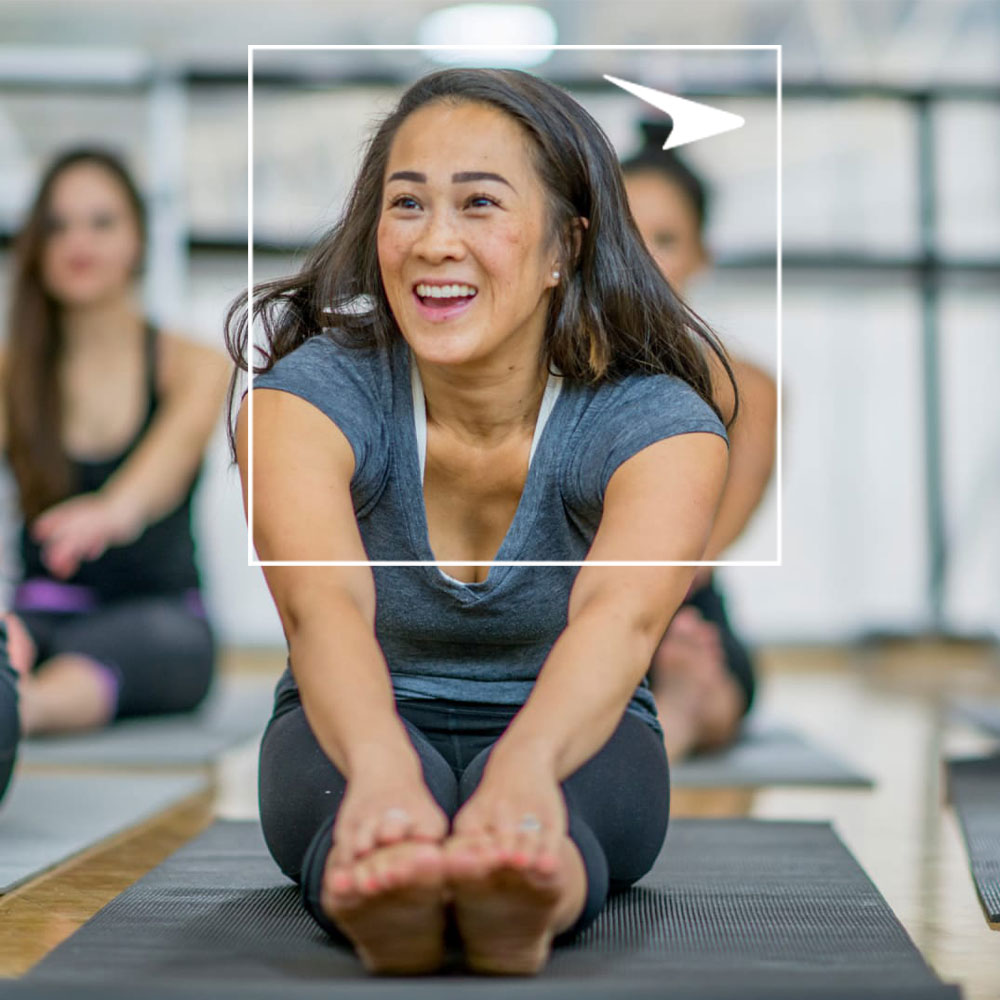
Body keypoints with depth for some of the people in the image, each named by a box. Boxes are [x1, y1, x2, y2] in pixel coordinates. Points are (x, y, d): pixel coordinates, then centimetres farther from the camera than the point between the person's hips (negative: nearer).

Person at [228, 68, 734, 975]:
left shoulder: (657, 422, -18)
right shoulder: (311, 392, -18)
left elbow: (620, 615, -40)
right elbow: (321, 602, -38)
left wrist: (525, 766, -63)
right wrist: (381, 768, -61)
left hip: (568, 743, 0)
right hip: (350, 737, 0)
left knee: (550, 780, -39)